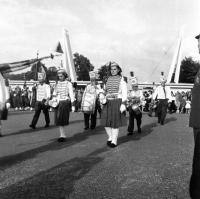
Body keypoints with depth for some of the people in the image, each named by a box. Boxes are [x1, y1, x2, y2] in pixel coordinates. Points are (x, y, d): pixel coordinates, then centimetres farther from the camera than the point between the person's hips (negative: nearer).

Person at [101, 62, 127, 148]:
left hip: (117, 102, -5)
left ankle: (114, 141, 8)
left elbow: (124, 93, -6)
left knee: (115, 122, -2)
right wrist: (104, 100, 10)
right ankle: (110, 137, 22)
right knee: (106, 121, 2)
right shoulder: (108, 79, 14)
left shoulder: (121, 80, -2)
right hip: (108, 103, 5)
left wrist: (123, 104, -14)